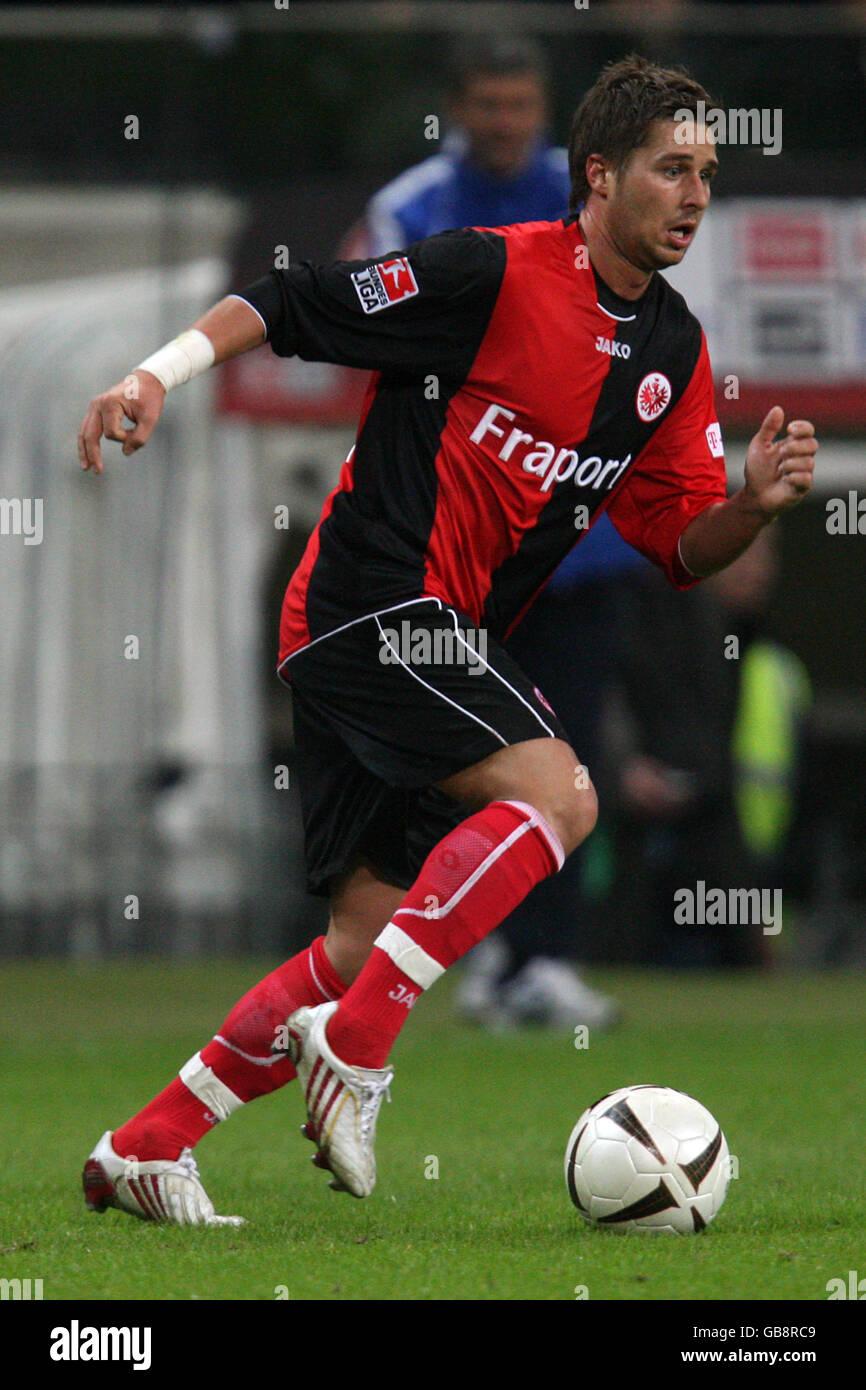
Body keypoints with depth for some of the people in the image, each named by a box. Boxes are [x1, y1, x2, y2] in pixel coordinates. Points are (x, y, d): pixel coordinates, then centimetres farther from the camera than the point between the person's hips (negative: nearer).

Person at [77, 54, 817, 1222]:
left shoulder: (672, 353, 10)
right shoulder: (495, 272, -12)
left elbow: (685, 548, 12)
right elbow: (290, 305, -10)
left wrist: (756, 501, -8)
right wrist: (160, 372, -22)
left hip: (441, 644, 9)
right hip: (375, 601, -9)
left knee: (372, 939, 6)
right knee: (557, 792, -25)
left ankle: (147, 1148, 14)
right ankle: (354, 1043, -23)